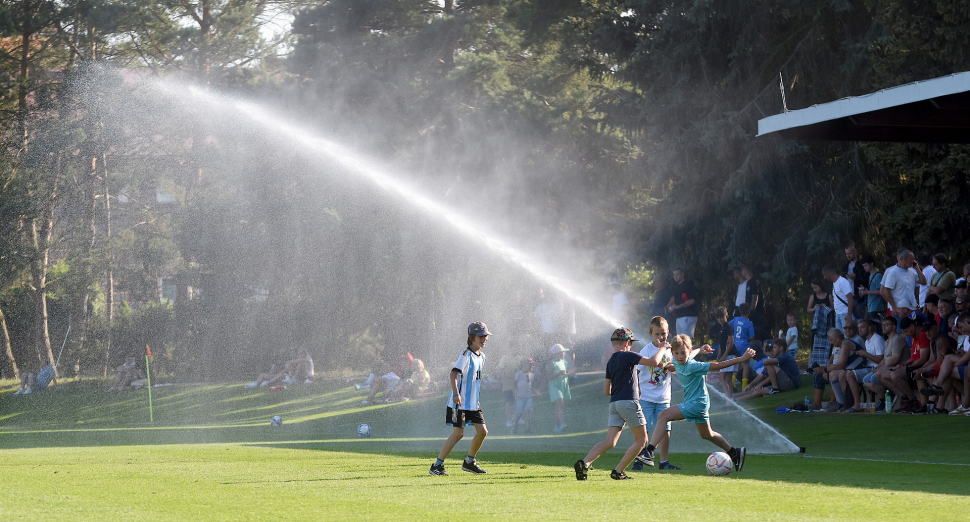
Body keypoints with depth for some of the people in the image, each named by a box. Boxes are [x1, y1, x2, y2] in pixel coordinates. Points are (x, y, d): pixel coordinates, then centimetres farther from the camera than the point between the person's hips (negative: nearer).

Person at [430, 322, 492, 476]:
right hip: (460, 403, -8)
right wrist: (456, 393, -37)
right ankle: (437, 466, -4)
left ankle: (469, 463, 20)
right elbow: (454, 373, -24)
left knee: (482, 431, 3)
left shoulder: (481, 357, 13)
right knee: (458, 433, -11)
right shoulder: (466, 355, -14)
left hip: (473, 403, 8)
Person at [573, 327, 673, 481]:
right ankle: (618, 471, -1)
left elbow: (606, 390, 19)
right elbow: (654, 362, -13)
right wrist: (663, 349, 5)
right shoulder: (628, 356, -5)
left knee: (610, 442, 0)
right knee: (641, 440, 5)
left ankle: (584, 463, -20)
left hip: (614, 403, 7)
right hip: (629, 401, -7)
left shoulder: (610, 362, 16)